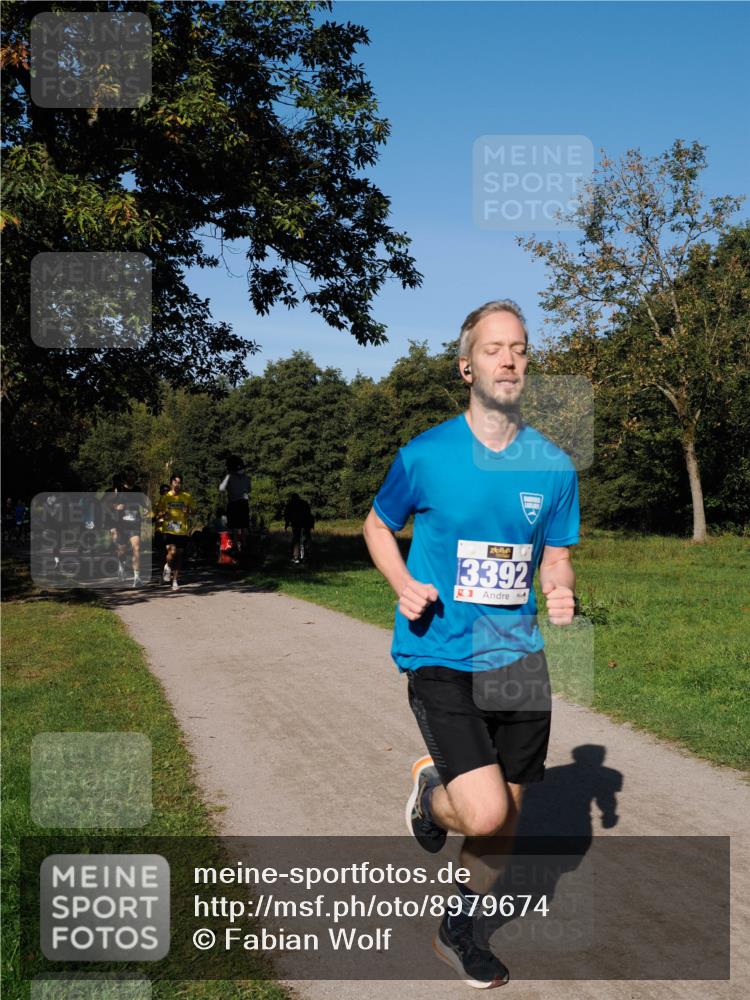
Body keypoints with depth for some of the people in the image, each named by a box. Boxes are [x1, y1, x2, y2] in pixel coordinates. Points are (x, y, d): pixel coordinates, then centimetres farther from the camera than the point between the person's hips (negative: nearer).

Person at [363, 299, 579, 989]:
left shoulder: (554, 465, 2)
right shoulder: (424, 456, -7)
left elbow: (557, 555, 13)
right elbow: (378, 526, 9)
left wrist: (561, 591, -10)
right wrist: (404, 586, -10)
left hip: (518, 655, 4)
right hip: (440, 656, -4)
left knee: (504, 813, 14)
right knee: (485, 814, -18)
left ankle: (462, 930, 40)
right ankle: (430, 795, 20)